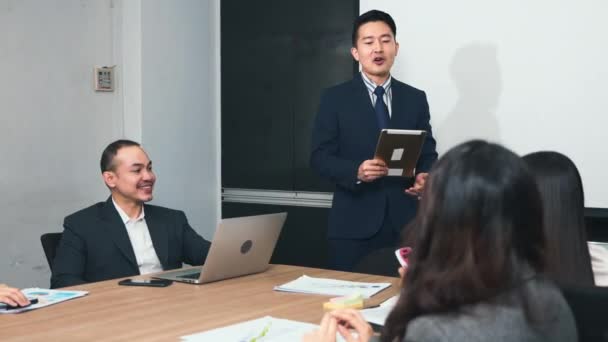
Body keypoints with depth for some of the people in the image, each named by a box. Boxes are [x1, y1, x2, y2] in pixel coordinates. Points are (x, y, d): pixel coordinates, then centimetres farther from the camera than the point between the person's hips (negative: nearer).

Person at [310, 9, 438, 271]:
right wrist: (356, 172, -20)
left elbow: (428, 154, 12)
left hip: (405, 222, 2)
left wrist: (425, 178, -10)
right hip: (354, 223, -2)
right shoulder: (335, 98, 3)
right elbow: (320, 156, -2)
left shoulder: (416, 99, 11)